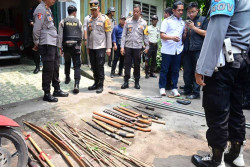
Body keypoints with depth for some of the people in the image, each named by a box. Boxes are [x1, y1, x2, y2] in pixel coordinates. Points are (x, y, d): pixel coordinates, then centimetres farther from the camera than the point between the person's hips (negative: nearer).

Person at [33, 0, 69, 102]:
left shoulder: (48, 9, 19)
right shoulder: (41, 9, -10)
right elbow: (36, 29, -15)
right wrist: (36, 43, -7)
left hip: (52, 43, 9)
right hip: (46, 44, -9)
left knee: (55, 68, 14)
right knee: (48, 70, -5)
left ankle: (57, 90, 25)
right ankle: (47, 94, 4)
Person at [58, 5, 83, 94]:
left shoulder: (63, 22, 4)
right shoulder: (78, 22, 4)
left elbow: (60, 35, -1)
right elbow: (82, 35, 6)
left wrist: (60, 47, 1)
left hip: (66, 45, 2)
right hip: (76, 46, -2)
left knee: (67, 63, 24)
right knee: (77, 65, -4)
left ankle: (67, 78, 40)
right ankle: (76, 85, -17)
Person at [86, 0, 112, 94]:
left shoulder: (104, 19, -1)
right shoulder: (89, 20, 14)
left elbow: (108, 34, -4)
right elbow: (88, 34, 17)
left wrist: (109, 48, -9)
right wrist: (87, 47, 14)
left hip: (100, 47, -5)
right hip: (91, 47, 5)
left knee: (100, 67, -4)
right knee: (94, 67, 9)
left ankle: (100, 85, 5)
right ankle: (96, 83, 21)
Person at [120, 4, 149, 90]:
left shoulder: (143, 23, 5)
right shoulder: (128, 21, 6)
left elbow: (145, 36, 7)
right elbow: (124, 35, 4)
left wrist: (147, 47, 3)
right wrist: (122, 47, -2)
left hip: (138, 47, 0)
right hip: (128, 46, 1)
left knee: (137, 65, 6)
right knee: (127, 65, 2)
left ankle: (137, 82, 17)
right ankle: (126, 82, 10)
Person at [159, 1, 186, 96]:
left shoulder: (183, 22, 16)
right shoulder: (167, 21, 1)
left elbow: (183, 36, 21)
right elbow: (162, 35, -6)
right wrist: (172, 37, -23)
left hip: (178, 50, 5)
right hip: (167, 50, -4)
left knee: (175, 70, 7)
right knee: (164, 69, 2)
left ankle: (174, 88, 16)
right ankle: (162, 87, 13)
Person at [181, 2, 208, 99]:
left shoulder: (203, 20, 7)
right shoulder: (187, 21, 19)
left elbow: (206, 34, -2)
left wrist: (194, 27, -6)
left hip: (198, 50, -5)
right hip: (188, 50, 5)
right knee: (187, 71, 8)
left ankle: (196, 92, 4)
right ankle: (187, 90, 20)